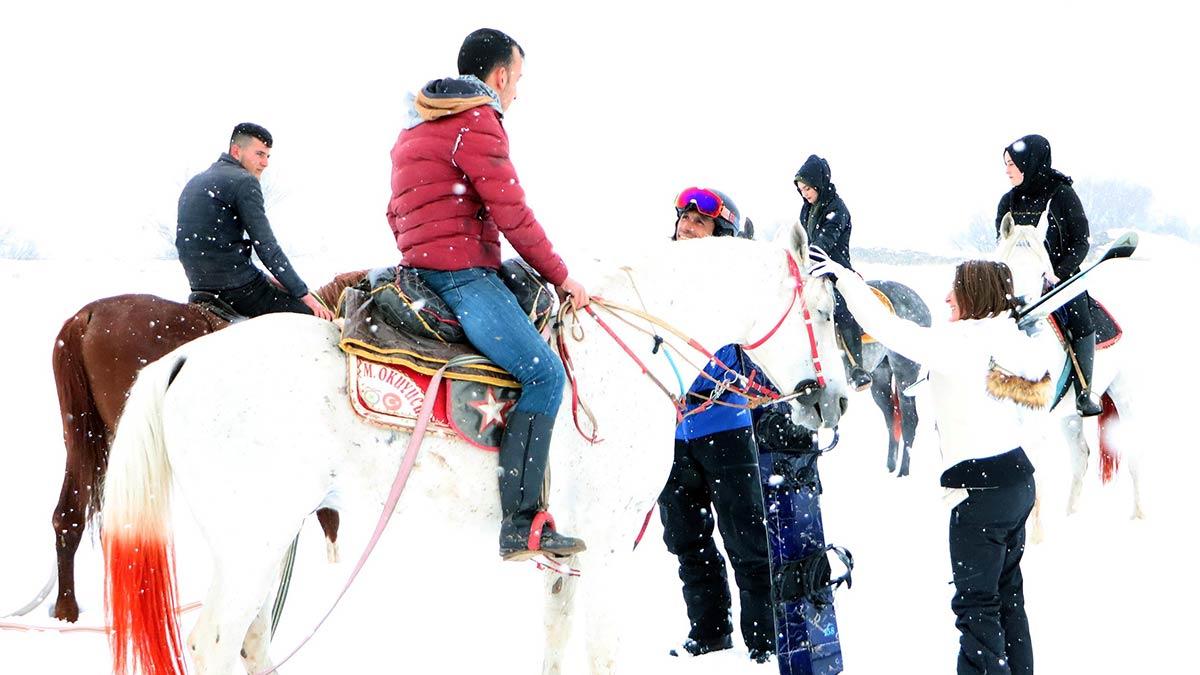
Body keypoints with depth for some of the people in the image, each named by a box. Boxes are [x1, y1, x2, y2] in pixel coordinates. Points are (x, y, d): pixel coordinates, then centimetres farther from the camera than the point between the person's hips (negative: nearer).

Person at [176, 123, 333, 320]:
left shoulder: (194, 183, 19)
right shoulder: (244, 182, -9)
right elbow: (266, 247, -14)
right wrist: (304, 294, -11)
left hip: (202, 288, 9)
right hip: (238, 288, -9)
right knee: (316, 313, -9)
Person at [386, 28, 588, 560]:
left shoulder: (417, 126, 23)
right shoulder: (477, 121, -9)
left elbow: (398, 214, 27)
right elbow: (513, 214, -13)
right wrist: (561, 278, -5)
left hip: (420, 270, 11)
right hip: (462, 273, -11)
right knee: (544, 373, -18)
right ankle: (521, 525, -27)